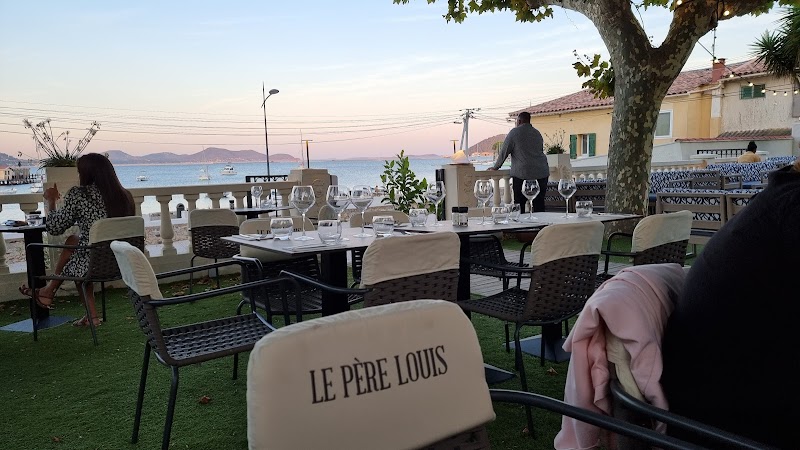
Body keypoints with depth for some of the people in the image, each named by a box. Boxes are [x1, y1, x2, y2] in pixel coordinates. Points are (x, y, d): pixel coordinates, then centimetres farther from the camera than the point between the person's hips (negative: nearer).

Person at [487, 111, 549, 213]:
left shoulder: (514, 132, -1)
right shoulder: (537, 133, 17)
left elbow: (504, 152, 1)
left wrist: (495, 167, 11)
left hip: (522, 174, -5)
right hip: (542, 173, 5)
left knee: (519, 204, -2)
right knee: (539, 203, 6)